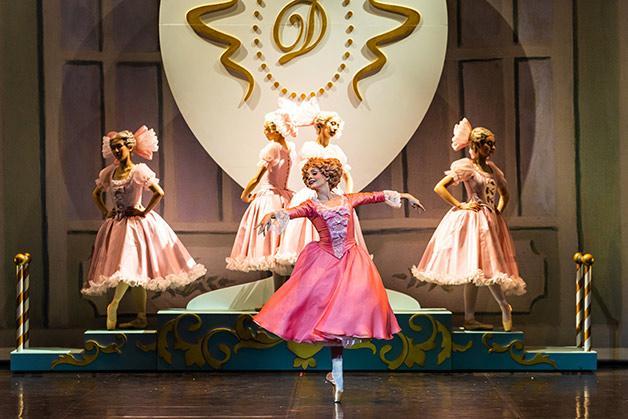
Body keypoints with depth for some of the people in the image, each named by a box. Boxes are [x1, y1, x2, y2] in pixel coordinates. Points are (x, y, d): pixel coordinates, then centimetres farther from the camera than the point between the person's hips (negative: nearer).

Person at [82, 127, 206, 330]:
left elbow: (159, 193, -16)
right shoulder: (108, 173, 5)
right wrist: (104, 212, 10)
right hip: (117, 225, 5)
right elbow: (96, 194, 21)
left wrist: (144, 212, -13)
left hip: (137, 223, -5)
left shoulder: (139, 171, -11)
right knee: (134, 273, 7)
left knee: (131, 268, -19)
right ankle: (141, 318, 9)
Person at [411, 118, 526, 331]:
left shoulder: (492, 168, 14)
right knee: (474, 269, -7)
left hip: (490, 222, 7)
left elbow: (504, 193, 30)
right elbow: (439, 188, -13)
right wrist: (460, 206, -12)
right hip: (472, 221, -7)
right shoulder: (465, 166, -7)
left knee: (490, 268, 9)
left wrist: (499, 210, 12)